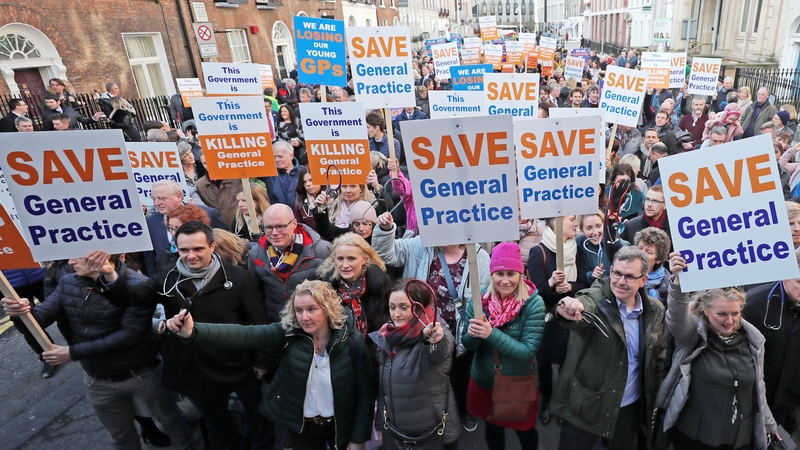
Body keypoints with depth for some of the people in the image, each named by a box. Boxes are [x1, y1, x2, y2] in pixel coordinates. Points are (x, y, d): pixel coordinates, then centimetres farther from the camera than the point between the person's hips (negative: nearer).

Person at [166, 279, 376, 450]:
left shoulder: (352, 342, -21)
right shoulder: (289, 333, -18)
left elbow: (366, 392, -12)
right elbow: (245, 335, -32)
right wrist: (193, 332, -46)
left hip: (339, 425, -1)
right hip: (301, 424, 2)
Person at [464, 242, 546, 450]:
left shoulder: (533, 303, -22)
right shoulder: (479, 298, -13)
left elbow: (528, 351, -25)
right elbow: (469, 345, -6)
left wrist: (492, 334, -37)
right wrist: (472, 334, -29)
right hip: (484, 381, 2)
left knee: (524, 431, 23)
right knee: (492, 427, 25)